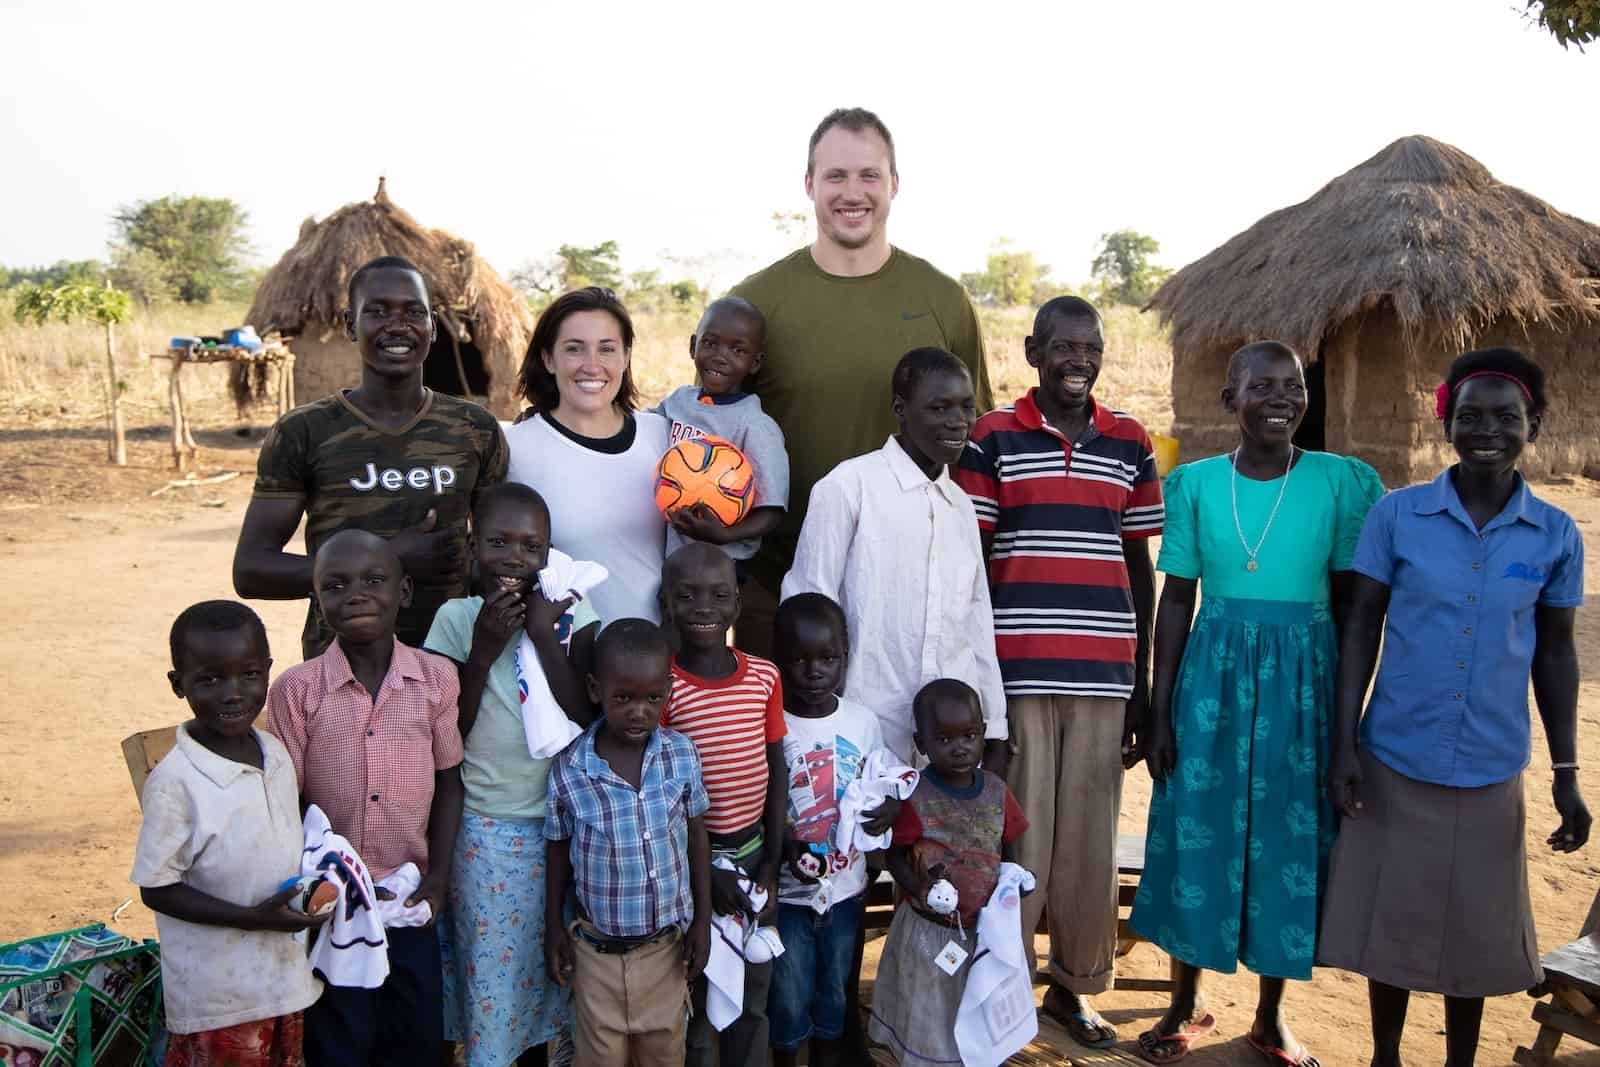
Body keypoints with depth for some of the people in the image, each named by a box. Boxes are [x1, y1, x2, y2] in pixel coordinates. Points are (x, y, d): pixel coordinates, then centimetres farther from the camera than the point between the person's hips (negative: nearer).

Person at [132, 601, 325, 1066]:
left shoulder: (276, 753, -1)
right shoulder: (175, 781, -21)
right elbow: (157, 889, -16)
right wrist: (254, 918, -24)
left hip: (287, 974, 6)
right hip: (218, 994, -6)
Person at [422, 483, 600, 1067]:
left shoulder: (570, 613, -4)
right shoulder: (456, 618, -5)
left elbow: (590, 717, -13)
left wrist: (544, 634, -16)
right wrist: (484, 648, -17)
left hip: (563, 824, 1)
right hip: (485, 832, -1)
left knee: (553, 967, 15)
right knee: (491, 969, 9)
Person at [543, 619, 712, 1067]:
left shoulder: (682, 754, -11)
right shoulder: (569, 769, -16)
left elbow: (697, 835, 1)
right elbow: (559, 850, -1)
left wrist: (702, 921, 2)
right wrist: (554, 930, 4)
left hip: (667, 941, 2)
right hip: (598, 948, -1)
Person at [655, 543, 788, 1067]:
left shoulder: (764, 677, -1)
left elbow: (776, 771, 4)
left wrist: (771, 862, 1)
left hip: (753, 848, 4)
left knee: (754, 992, 18)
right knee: (697, 992, 9)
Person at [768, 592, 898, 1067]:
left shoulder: (863, 721, -5)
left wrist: (891, 804, -11)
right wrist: (789, 847, -26)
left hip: (846, 883, 3)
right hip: (789, 888, -3)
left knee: (835, 987, 20)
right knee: (789, 995, 10)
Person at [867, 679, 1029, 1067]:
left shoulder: (996, 791, -4)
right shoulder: (915, 796, -16)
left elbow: (1007, 853, 7)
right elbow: (896, 855, -10)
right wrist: (919, 887, -27)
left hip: (985, 928, 4)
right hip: (927, 930, -3)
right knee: (927, 1019, 13)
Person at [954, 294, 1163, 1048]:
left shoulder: (1130, 445, 9)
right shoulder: (993, 439, -1)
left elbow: (1141, 569, 12)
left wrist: (1142, 682, 10)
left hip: (1103, 672, 3)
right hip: (1017, 670, -3)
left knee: (1090, 836, 10)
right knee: (1015, 835, 3)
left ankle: (1074, 984, 27)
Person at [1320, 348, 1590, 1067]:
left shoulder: (1555, 534, -1)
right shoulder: (1396, 514, -5)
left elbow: (1554, 653, 6)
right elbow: (1361, 629, -1)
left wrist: (1566, 774, 5)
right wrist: (1344, 743, -6)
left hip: (1491, 771, 1)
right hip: (1394, 762, -1)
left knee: (1475, 930, 12)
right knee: (1388, 918, 11)